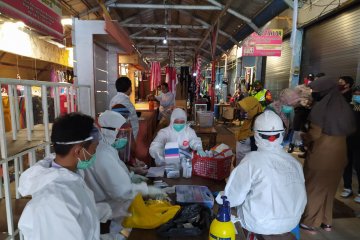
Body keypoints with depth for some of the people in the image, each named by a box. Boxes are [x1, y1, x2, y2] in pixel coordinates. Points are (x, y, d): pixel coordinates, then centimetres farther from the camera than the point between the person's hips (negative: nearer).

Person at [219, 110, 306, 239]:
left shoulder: (252, 159, -20)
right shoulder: (294, 161, -6)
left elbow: (233, 197, -14)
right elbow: (301, 198, 5)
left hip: (262, 224, -5)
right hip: (293, 221, 5)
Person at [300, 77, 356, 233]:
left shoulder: (320, 107, -17)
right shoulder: (344, 107, 1)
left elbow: (315, 133, -17)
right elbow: (350, 130, 10)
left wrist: (303, 139, -1)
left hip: (320, 154, -6)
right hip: (338, 154, 6)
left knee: (313, 186, 9)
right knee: (329, 186, 20)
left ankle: (310, 222, 18)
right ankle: (326, 221, 31)